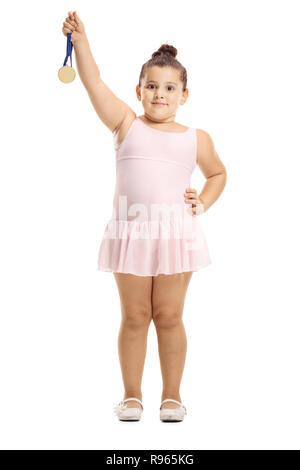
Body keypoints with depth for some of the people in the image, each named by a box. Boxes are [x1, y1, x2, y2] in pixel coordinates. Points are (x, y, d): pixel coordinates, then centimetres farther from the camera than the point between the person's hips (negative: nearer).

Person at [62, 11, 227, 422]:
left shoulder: (196, 138, 8)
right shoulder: (126, 125, 5)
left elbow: (217, 173, 24)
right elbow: (94, 82, -4)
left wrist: (203, 202, 8)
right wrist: (80, 39, -13)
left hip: (176, 233, 0)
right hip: (131, 230, 0)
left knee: (169, 315, 6)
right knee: (134, 316, 7)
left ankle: (172, 395, 21)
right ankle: (132, 395, 20)